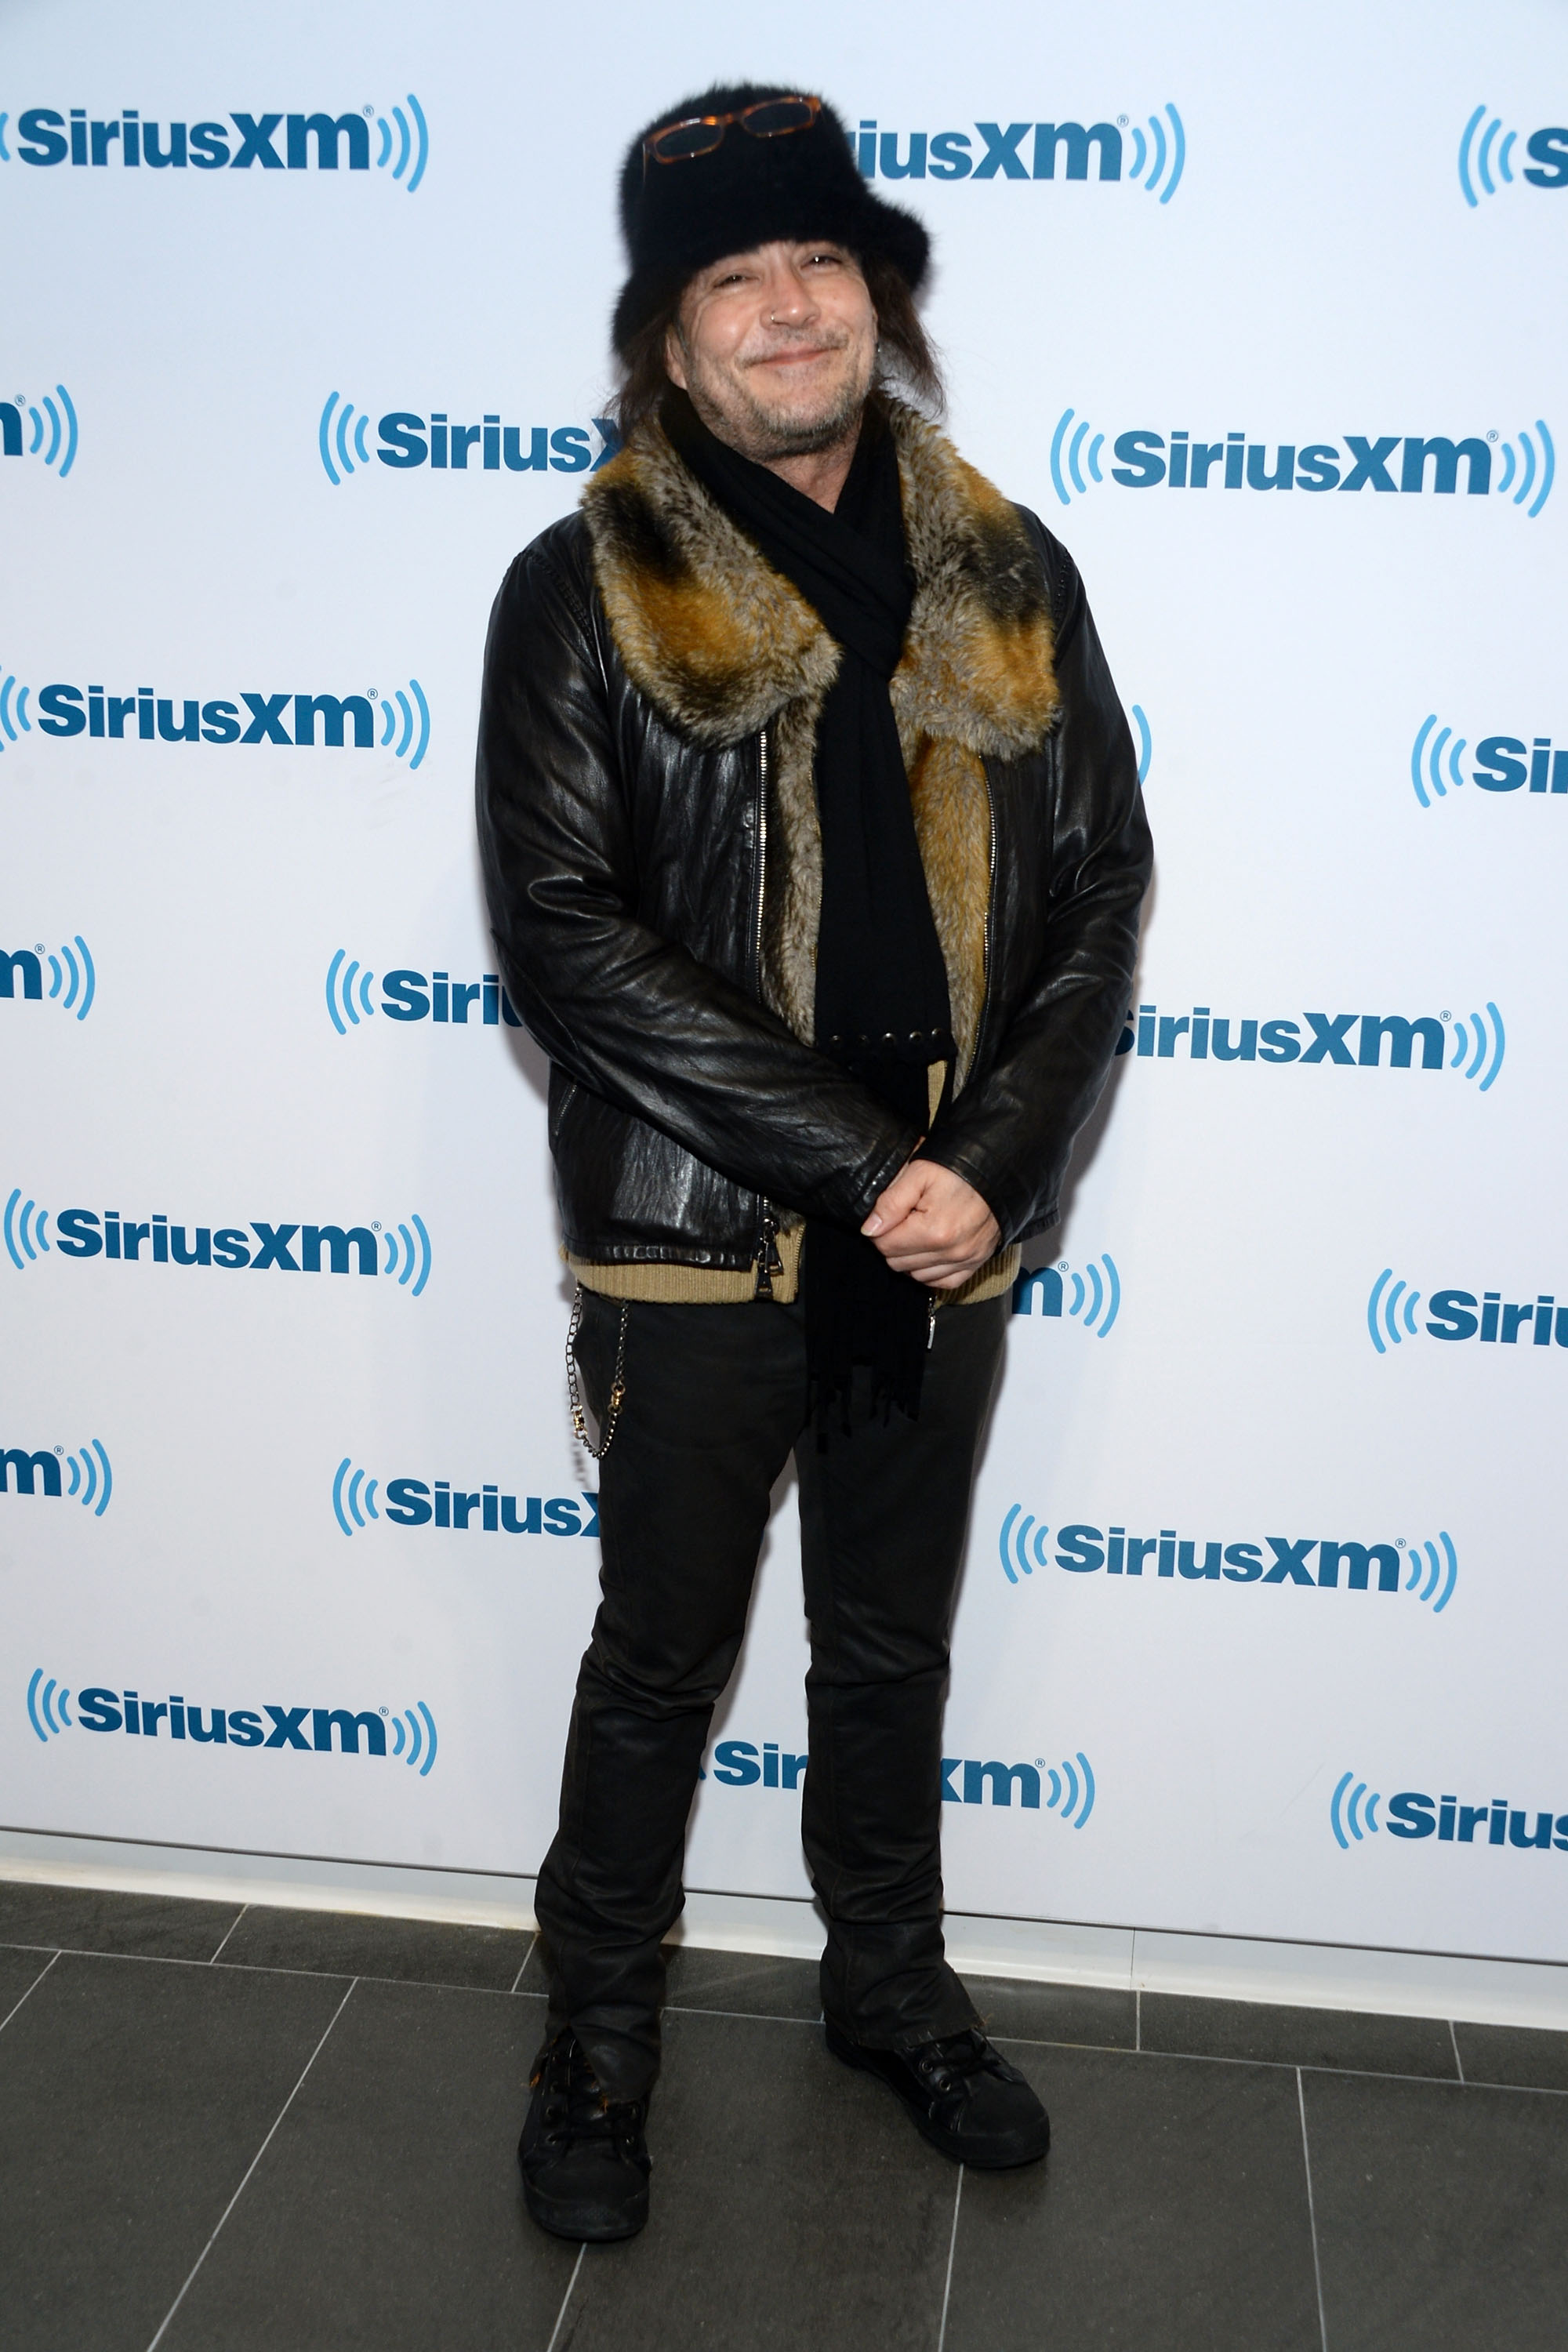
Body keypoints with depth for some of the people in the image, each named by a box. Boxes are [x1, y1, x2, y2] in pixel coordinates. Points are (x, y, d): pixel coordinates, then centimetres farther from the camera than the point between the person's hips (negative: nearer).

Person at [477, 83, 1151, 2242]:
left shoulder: (1007, 579, 4)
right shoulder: (588, 588, -6)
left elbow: (1102, 889, 3)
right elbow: (561, 925, -15)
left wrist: (996, 1170, -11)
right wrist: (857, 1158, -19)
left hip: (948, 1235, 3)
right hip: (699, 1233, -3)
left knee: (894, 1647, 20)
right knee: (662, 1656, 13)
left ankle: (891, 1983, 42)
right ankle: (603, 2028, 35)